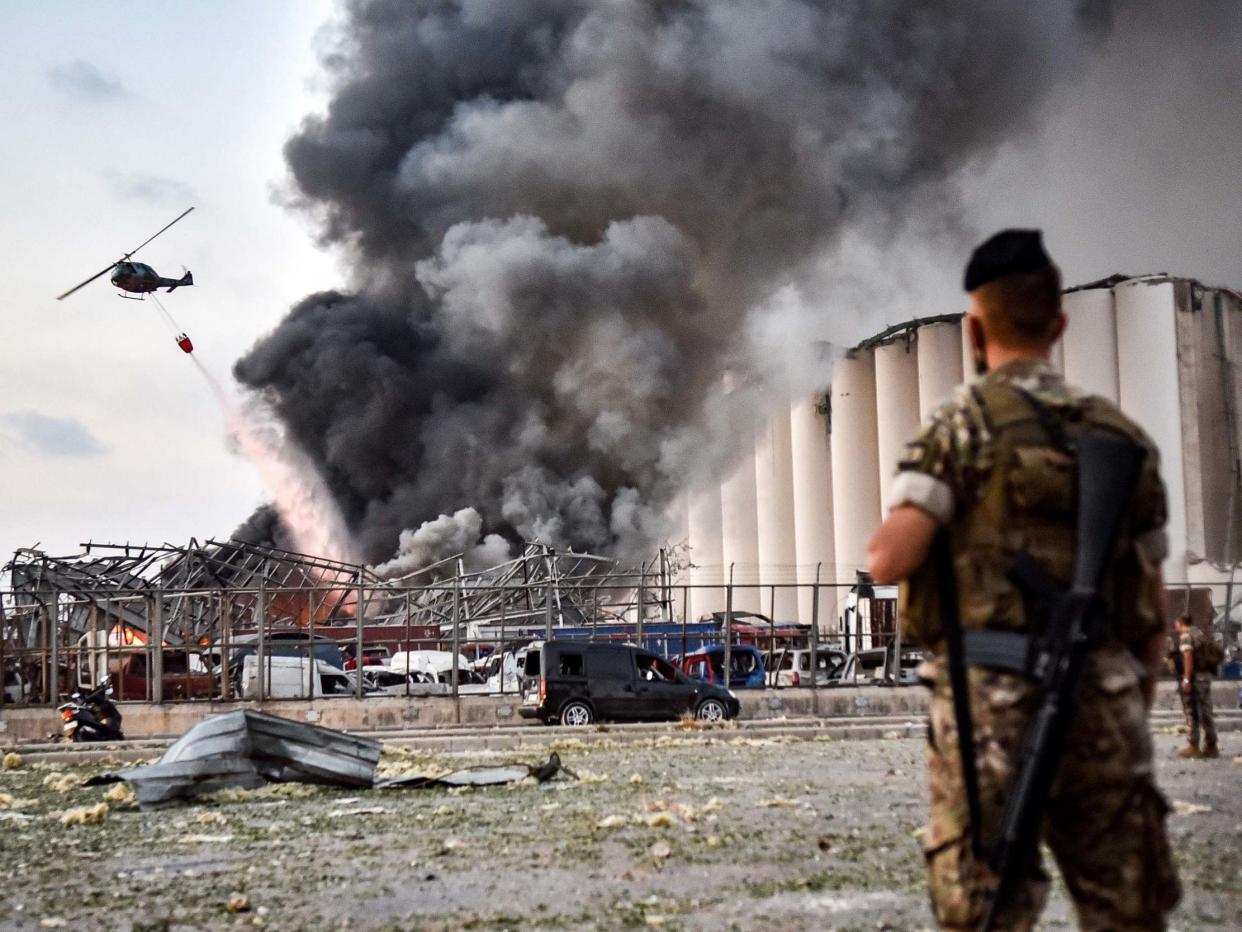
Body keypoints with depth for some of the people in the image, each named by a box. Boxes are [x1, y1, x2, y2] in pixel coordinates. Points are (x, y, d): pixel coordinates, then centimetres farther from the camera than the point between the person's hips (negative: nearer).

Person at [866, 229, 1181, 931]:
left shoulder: (964, 423, -3)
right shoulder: (1124, 436, 12)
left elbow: (891, 559, -14)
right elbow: (1154, 609, 15)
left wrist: (883, 543, 10)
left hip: (992, 704, -4)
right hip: (1100, 706, 4)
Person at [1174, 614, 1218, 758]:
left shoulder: (1186, 635, -8)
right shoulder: (1201, 634, 17)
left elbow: (1188, 657, -18)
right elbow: (1207, 656, 17)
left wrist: (1186, 679, -21)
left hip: (1194, 677, -8)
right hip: (1206, 675, 8)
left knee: (1192, 713, -4)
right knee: (1205, 712, 11)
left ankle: (1194, 747, -4)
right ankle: (1211, 746, 12)